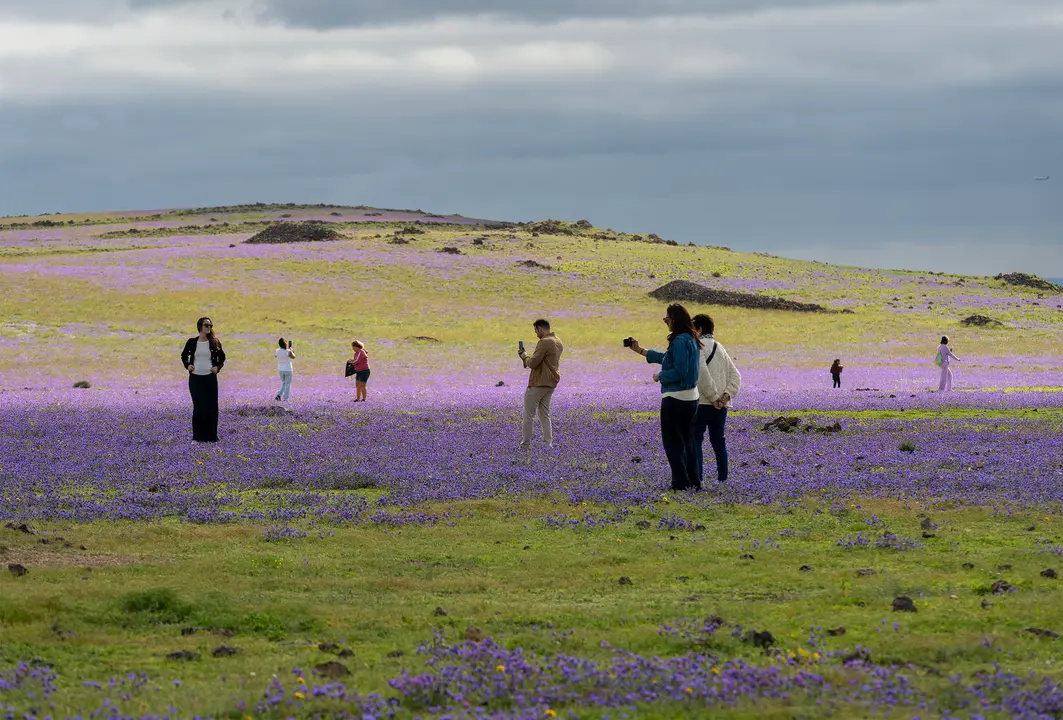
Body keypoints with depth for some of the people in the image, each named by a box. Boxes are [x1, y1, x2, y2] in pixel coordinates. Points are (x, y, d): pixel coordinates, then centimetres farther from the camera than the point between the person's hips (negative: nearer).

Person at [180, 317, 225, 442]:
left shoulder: (215, 342, 2)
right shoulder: (192, 342, 2)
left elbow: (222, 357, 13)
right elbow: (184, 356, 16)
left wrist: (218, 367, -3)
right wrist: (187, 365, -1)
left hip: (210, 378, 0)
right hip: (195, 378, 0)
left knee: (211, 406, 0)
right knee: (198, 407, -2)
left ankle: (211, 435, 8)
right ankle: (198, 436, 6)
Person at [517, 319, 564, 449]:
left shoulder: (544, 343, -19)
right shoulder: (558, 342, 12)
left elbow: (532, 363, -20)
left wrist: (525, 356, 0)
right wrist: (528, 357, 8)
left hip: (538, 384, -9)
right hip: (551, 384, 9)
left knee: (528, 415, -1)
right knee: (544, 415, 15)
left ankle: (525, 446, 1)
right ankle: (548, 444, 10)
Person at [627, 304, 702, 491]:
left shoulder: (680, 341, -20)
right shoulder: (691, 340, 10)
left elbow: (679, 371, -26)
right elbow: (667, 359, 21)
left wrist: (659, 376, -8)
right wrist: (640, 350, 27)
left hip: (675, 399, -9)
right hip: (690, 397, 9)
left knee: (672, 442, 0)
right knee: (687, 441, 17)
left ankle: (681, 482, 0)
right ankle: (693, 482, 20)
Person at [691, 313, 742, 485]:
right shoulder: (719, 348, 18)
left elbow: (702, 374, -23)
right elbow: (735, 375, 14)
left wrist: (713, 396, -17)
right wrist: (727, 394, 1)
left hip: (702, 402, -8)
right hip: (721, 405, 8)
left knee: (696, 439, -4)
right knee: (718, 440, 15)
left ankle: (697, 476, -11)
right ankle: (723, 477, 17)